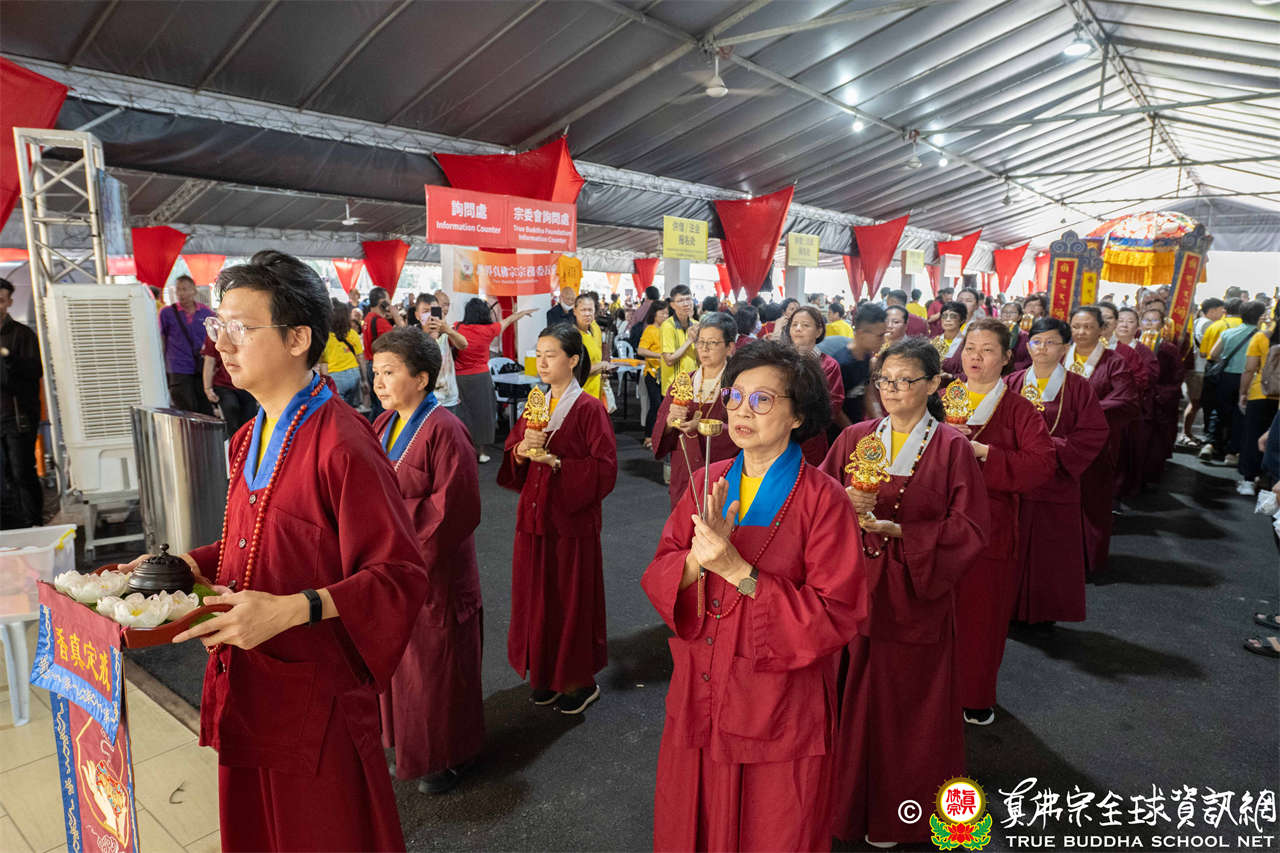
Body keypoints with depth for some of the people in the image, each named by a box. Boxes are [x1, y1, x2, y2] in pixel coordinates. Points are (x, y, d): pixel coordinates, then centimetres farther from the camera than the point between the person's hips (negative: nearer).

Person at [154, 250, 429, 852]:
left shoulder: (341, 446, -22)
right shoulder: (249, 440, 6)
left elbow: (400, 575, -23)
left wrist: (292, 608, -32)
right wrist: (186, 564, 3)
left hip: (314, 695, -8)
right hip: (247, 689, 8)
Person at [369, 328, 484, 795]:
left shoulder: (443, 431, -20)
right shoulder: (384, 425, 5)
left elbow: (455, 507, -22)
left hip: (434, 572, -8)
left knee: (437, 666, 9)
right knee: (402, 662, 21)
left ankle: (449, 755, 30)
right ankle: (409, 744, 42)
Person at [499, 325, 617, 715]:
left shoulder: (589, 409, -10)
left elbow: (604, 469, -15)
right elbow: (510, 459, 11)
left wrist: (556, 463, -21)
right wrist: (521, 451, -11)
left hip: (572, 518, -6)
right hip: (534, 516, 6)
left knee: (572, 596, 5)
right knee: (536, 595, 12)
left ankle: (581, 680, 23)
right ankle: (546, 672, 31)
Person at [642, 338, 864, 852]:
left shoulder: (822, 498, -14)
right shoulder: (707, 483, 0)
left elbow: (837, 616, -18)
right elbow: (657, 579, -2)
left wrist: (737, 570, -26)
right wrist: (697, 557, -24)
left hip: (779, 711, -4)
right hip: (697, 699, 4)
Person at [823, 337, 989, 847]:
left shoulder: (951, 447, -4)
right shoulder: (855, 438, 4)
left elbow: (969, 527, -8)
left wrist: (900, 531, -17)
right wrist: (845, 502, -16)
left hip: (914, 594, -2)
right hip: (853, 587, 3)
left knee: (905, 701, 9)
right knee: (851, 697, 9)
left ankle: (894, 814, 31)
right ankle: (846, 800, 31)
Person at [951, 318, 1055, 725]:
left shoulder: (1018, 410, 0)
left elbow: (1042, 463, -12)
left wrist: (983, 452, -20)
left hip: (990, 528, -2)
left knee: (981, 613, 6)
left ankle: (976, 697, 25)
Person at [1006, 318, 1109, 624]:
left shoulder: (1078, 387, -1)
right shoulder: (1012, 383, 5)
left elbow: (1094, 434, -6)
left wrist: (1051, 447, -15)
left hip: (1056, 482, -2)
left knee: (1051, 550, 6)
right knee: (1014, 546, 6)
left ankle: (1046, 610, 23)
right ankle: (1011, 607, 21)